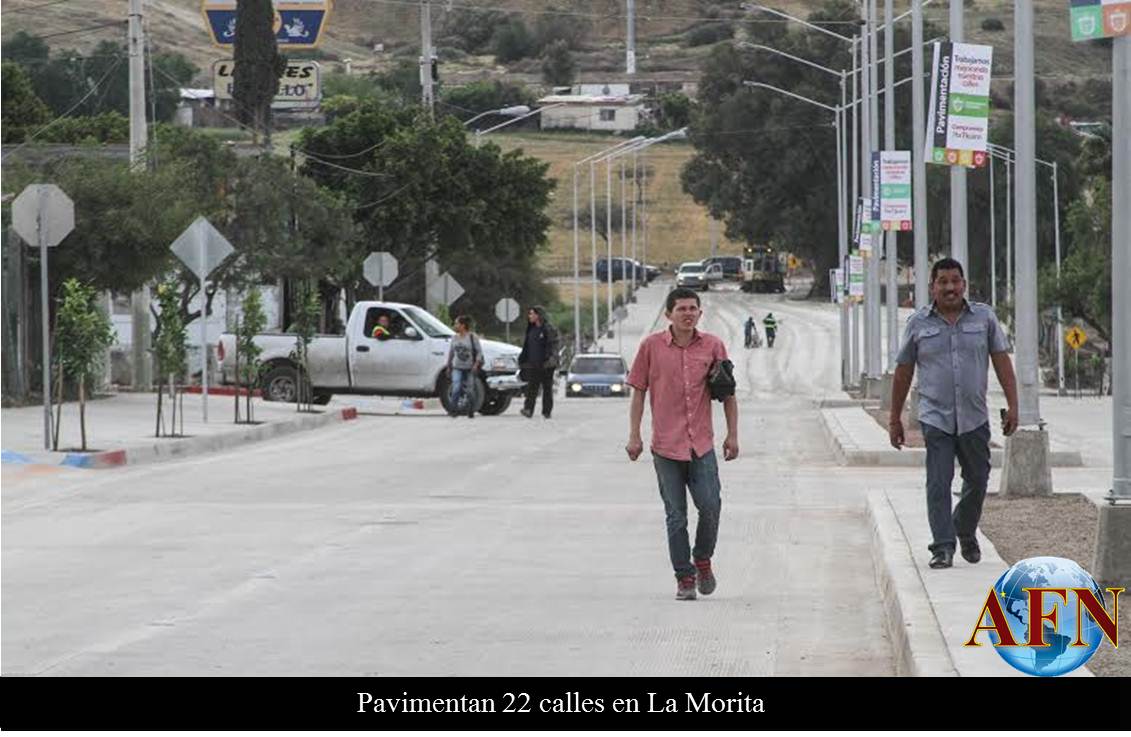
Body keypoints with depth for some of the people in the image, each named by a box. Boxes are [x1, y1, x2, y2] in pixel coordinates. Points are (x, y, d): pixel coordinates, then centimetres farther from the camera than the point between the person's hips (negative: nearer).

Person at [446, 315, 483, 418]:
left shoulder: (473, 337, -4)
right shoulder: (454, 338, 8)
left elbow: (479, 351, -3)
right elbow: (451, 352, 16)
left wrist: (476, 364, -15)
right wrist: (449, 366, 16)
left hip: (470, 368, -2)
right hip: (457, 368, 2)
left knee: (470, 391, 2)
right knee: (456, 388, -17)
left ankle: (471, 411, 17)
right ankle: (454, 410, -13)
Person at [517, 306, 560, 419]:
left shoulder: (549, 329, -5)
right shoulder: (530, 330, 15)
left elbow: (554, 346, -9)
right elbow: (526, 347, 20)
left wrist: (551, 359, -21)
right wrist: (522, 362, 16)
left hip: (546, 365, -5)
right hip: (532, 365, 5)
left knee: (547, 388, 3)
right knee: (531, 388, -7)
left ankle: (547, 411, 9)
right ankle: (528, 410, -17)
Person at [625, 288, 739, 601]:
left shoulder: (712, 346, 4)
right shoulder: (651, 346, 1)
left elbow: (728, 393, 11)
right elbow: (639, 392, 6)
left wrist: (732, 434, 6)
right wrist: (634, 436, 1)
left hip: (702, 445, 1)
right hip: (666, 445, -1)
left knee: (710, 506, -9)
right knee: (676, 516, 2)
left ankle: (702, 560, 16)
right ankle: (684, 578, 10)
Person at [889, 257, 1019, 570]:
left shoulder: (984, 317, 5)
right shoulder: (918, 323, 3)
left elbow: (1002, 361, 6)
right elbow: (903, 371, 8)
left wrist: (1013, 404, -2)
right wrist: (895, 418, 9)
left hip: (974, 418, 2)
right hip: (936, 418, -2)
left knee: (977, 480, 11)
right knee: (938, 483, -10)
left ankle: (966, 533, 34)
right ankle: (942, 547, -10)